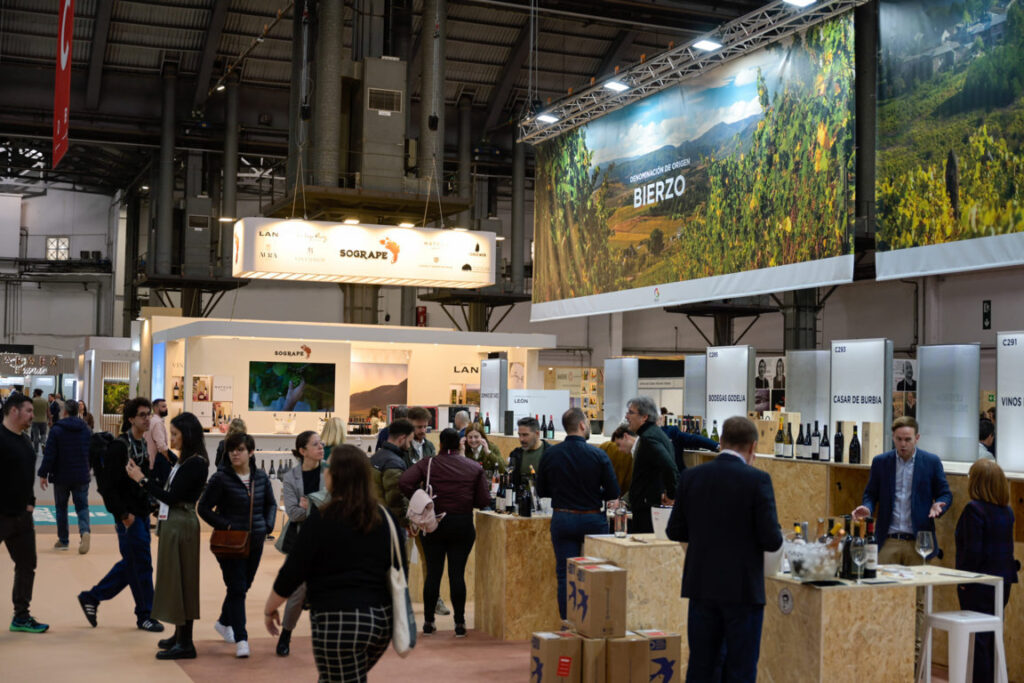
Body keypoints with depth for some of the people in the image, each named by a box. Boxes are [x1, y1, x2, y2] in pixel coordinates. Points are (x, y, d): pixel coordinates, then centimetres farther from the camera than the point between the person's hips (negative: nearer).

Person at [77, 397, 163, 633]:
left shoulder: (142, 445, 11)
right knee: (141, 564, -1)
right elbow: (108, 486, -19)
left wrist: (149, 505, 11)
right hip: (128, 516, -9)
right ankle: (144, 615, 12)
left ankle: (91, 597, 28)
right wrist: (123, 515, -19)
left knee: (131, 564, 16)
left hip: (142, 514, 9)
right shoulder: (119, 447, -16)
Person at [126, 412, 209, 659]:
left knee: (179, 579, -5)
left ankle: (185, 644, 1)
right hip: (172, 523, 10)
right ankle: (180, 635, 27)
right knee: (175, 579, 16)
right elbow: (166, 490, 12)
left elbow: (171, 497, -20)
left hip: (181, 525, -10)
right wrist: (142, 477, 9)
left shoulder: (195, 463, -17)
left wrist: (142, 479, -16)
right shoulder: (183, 461, 12)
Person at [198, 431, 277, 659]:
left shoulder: (261, 477, 3)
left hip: (255, 542, 5)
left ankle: (224, 622, 41)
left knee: (244, 586, 17)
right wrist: (224, 525, -15)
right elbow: (204, 507, -7)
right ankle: (241, 639, 1)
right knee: (237, 588, -5)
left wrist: (268, 525, 2)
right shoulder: (221, 478, -11)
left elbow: (271, 504, 17)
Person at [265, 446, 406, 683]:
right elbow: (401, 568, 12)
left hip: (339, 622, -7)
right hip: (382, 619, 7)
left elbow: (292, 572, -7)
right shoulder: (384, 516, 6)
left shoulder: (322, 519, -10)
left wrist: (270, 608, 8)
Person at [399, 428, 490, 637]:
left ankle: (428, 622, 13)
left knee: (433, 572, 7)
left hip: (434, 523, 0)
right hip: (463, 525, 0)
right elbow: (484, 500, -2)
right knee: (457, 573, 3)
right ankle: (460, 624, 5)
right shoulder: (474, 467, 0)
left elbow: (404, 482, -17)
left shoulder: (428, 463, -4)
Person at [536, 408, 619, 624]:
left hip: (562, 519, 2)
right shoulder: (598, 454, -10)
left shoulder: (550, 454, -4)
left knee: (565, 574, 5)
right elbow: (613, 492, -6)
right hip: (593, 520, -1)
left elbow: (541, 491, 6)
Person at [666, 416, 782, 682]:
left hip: (702, 585, 4)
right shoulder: (757, 480, -13)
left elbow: (675, 531, 6)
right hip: (743, 588, -4)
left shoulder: (690, 477, 0)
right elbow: (772, 541, -13)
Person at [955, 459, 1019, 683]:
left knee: (977, 639, -1)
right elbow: (1007, 546, 13)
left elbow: (972, 550, -21)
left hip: (979, 584, -8)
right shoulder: (1006, 511, 7)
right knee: (993, 636, 16)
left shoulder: (974, 509, -18)